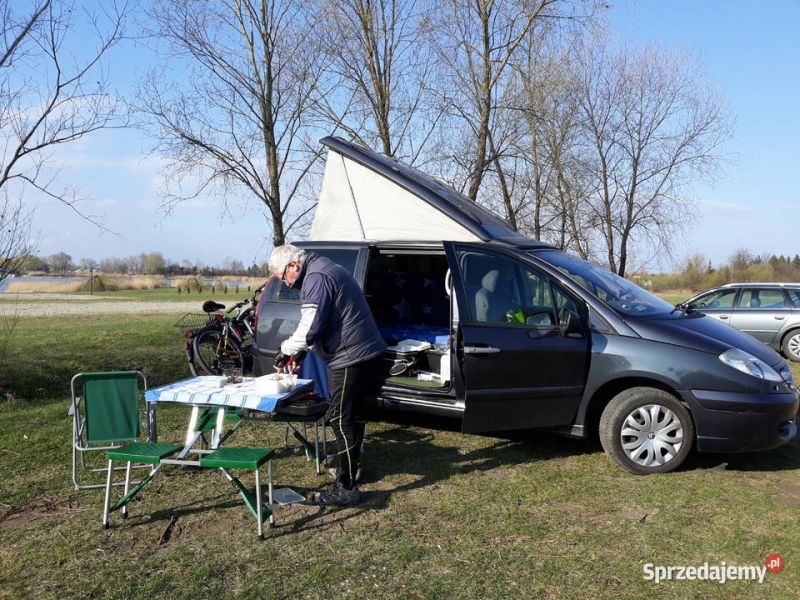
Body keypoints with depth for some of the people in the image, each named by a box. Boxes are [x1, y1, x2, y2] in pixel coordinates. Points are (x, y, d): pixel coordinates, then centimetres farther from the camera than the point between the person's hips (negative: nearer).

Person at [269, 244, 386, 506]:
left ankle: (345, 488, 1)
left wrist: (286, 350, -7)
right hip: (365, 353, 11)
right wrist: (301, 350, 18)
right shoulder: (326, 269, 18)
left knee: (342, 420, -5)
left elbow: (310, 327, -23)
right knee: (352, 415, 22)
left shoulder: (316, 278, -17)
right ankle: (352, 464, 38)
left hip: (350, 359, -11)